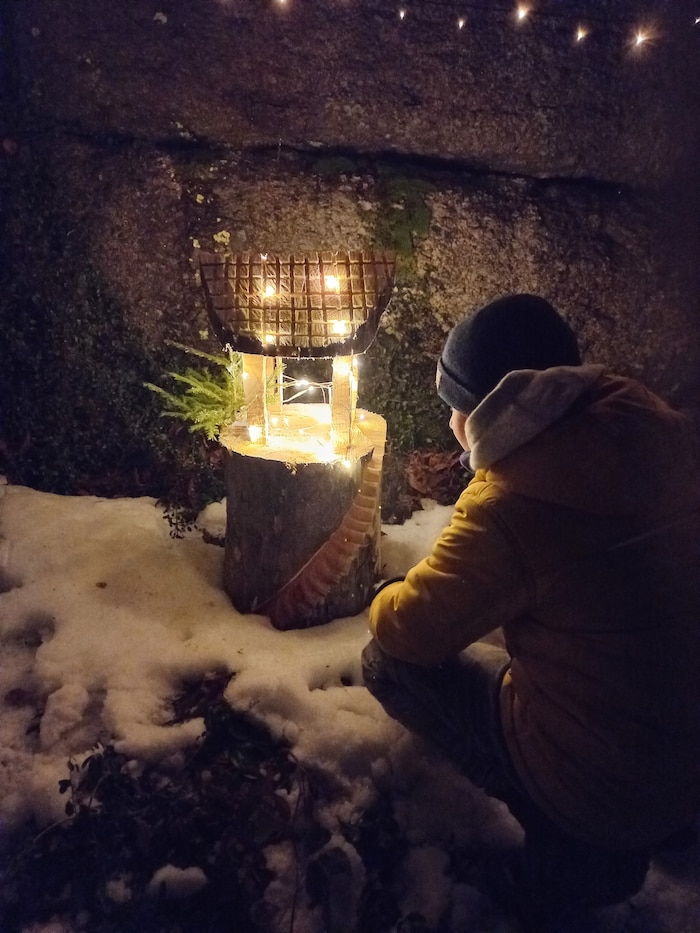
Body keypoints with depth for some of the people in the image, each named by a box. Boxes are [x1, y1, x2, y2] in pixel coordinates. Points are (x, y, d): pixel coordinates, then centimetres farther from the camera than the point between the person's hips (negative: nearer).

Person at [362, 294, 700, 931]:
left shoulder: (511, 507, -29)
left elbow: (408, 628, -16)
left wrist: (386, 600, 6)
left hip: (608, 786, -7)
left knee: (390, 663, 1)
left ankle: (569, 859, 8)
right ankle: (604, 853, 26)